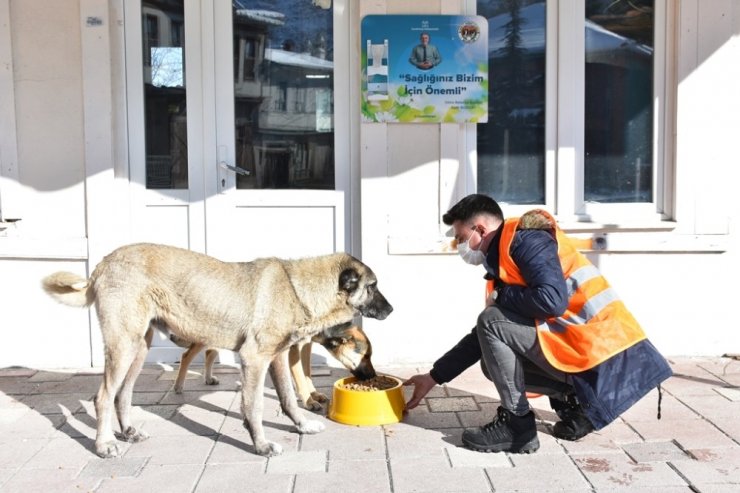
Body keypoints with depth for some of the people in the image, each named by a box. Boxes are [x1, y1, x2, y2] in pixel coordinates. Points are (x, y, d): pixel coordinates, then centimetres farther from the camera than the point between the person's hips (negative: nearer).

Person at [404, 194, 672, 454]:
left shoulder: (525, 239, -10)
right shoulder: (505, 259, 17)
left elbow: (552, 301, -26)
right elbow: (485, 337, 21)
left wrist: (501, 297, -7)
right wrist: (435, 376, 23)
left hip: (596, 348, -10)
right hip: (590, 347, 10)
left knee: (493, 321, -14)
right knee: (494, 359, 16)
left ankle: (517, 425, -5)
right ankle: (572, 404, 8)